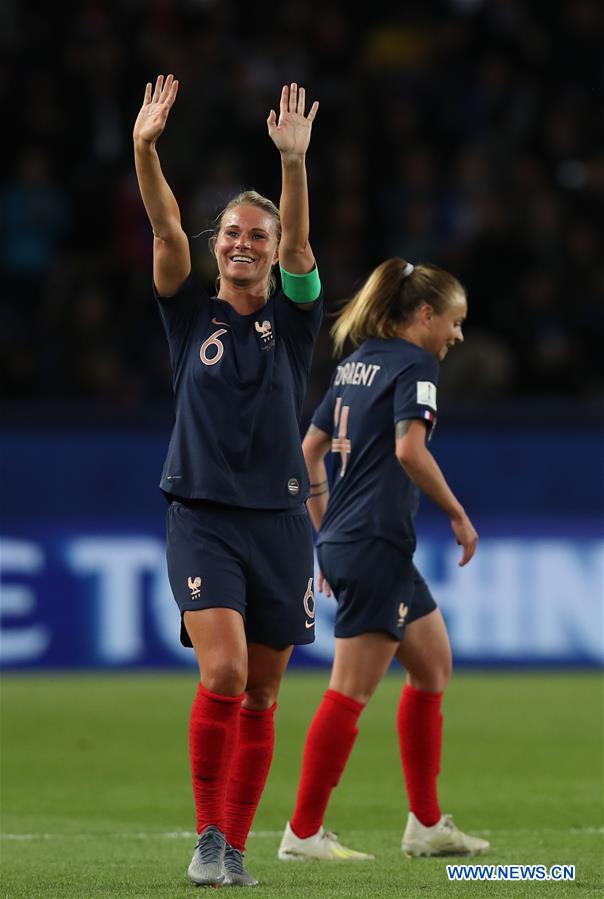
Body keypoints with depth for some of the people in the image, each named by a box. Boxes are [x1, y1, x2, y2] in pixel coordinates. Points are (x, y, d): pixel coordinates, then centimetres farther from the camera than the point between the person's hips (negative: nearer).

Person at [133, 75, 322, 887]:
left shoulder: (292, 319, 6)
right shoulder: (192, 316, 5)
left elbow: (298, 244, -11)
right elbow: (166, 229, -9)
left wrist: (294, 163, -28)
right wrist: (146, 150, -25)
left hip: (278, 521, 2)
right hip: (202, 518, -2)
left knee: (261, 696, 5)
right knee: (223, 673, -19)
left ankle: (235, 848, 15)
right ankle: (208, 833, -8)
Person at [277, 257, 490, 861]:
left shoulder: (359, 362, 17)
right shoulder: (414, 364, -9)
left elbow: (310, 448, 19)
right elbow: (409, 449, -23)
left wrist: (326, 534, 23)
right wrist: (458, 515, -12)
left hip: (344, 541, 10)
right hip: (376, 545, -10)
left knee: (433, 667, 17)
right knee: (352, 691, -7)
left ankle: (426, 824, 19)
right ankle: (303, 833, -6)